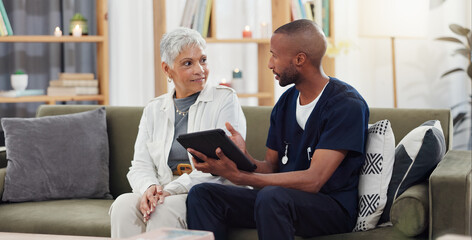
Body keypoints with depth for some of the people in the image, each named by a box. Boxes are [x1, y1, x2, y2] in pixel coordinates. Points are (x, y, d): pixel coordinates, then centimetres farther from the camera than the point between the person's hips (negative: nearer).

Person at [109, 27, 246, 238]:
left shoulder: (225, 100, 3)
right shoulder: (154, 110, 17)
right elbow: (140, 166, 11)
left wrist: (171, 189, -19)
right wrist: (150, 187, -15)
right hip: (165, 195, 4)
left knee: (164, 209, -34)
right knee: (123, 204, -27)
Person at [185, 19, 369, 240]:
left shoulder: (347, 105, -14)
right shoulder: (285, 102, 12)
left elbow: (313, 180, -22)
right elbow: (271, 167, 14)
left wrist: (239, 176, -26)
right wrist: (244, 157, -11)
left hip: (333, 207, -8)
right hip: (286, 197, 8)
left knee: (271, 196, -38)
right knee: (201, 194, -9)